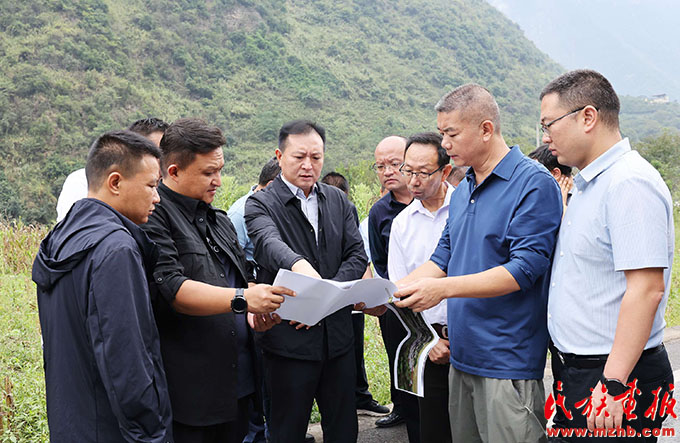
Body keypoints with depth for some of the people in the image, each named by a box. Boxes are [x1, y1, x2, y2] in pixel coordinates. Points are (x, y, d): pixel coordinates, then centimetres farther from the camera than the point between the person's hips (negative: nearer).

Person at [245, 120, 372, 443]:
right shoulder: (261, 204, -6)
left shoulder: (339, 201, 10)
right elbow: (268, 242, -27)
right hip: (288, 339, -4)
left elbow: (357, 255, 3)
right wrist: (298, 264, -50)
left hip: (337, 334, 5)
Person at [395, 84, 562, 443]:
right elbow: (443, 260, 17)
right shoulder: (462, 191, 14)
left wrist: (443, 288, -25)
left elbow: (524, 269, -20)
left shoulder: (533, 183, -13)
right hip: (462, 358, 8)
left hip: (508, 361, -8)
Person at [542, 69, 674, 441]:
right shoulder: (589, 184, 14)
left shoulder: (630, 184, -18)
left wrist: (613, 384, -25)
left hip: (618, 380, -9)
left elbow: (646, 289, -24)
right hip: (574, 370, 9)